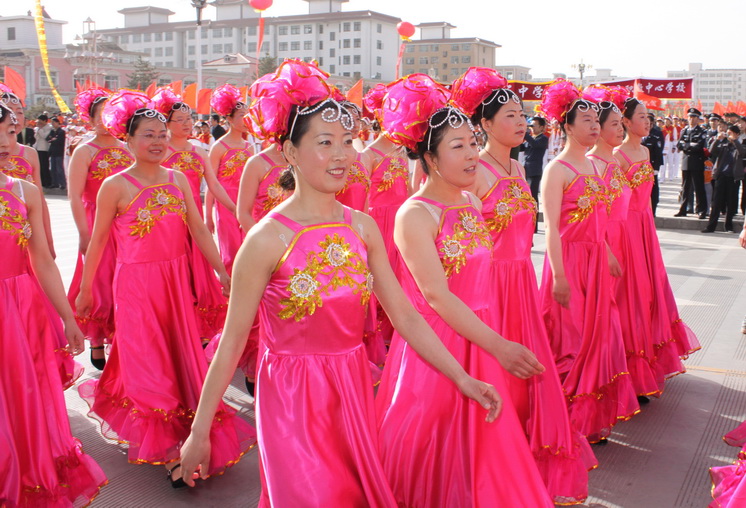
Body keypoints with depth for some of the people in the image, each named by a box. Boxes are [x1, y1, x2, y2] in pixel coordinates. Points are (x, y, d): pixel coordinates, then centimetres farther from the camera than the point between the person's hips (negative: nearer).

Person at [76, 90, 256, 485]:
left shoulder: (178, 179, 4)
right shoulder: (115, 186, -9)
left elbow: (199, 231, 5)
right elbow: (98, 241, -3)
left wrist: (222, 272, 2)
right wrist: (85, 290, 2)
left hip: (176, 281, 5)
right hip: (137, 284, -5)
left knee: (182, 357, 12)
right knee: (149, 366, 1)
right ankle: (170, 451, 13)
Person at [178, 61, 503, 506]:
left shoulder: (363, 227, -1)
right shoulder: (268, 238, -15)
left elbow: (404, 313, 1)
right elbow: (232, 340, -11)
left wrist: (462, 378, -4)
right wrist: (199, 432, -8)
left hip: (353, 390, 5)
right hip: (292, 397, -5)